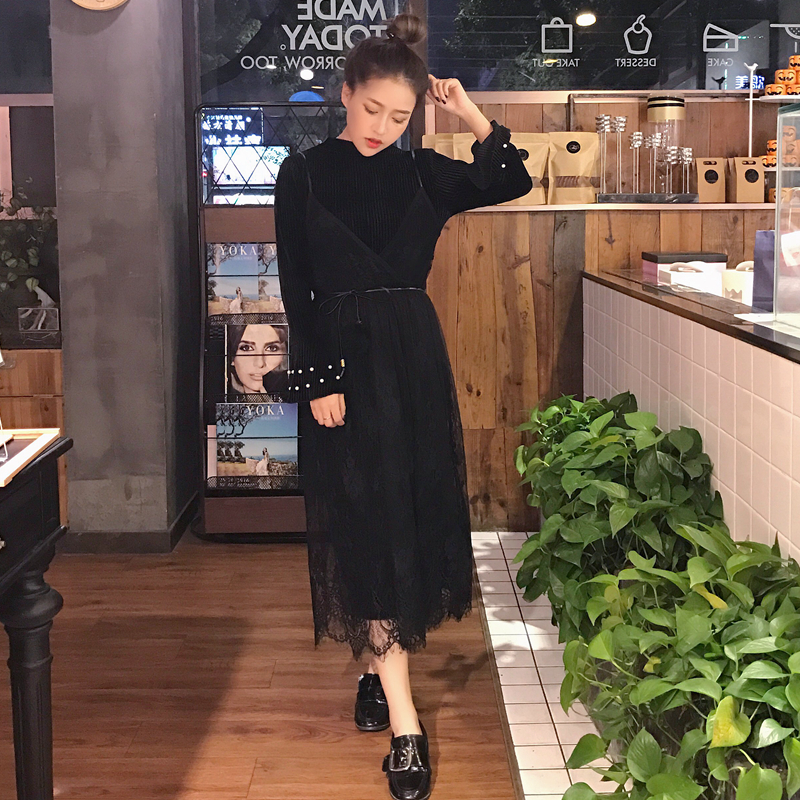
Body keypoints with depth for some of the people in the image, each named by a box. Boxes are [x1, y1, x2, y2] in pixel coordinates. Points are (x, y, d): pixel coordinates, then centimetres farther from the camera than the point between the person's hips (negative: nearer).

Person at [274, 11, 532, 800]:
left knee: (414, 513, 6)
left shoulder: (421, 173, 7)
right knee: (368, 526, -6)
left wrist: (470, 114, -4)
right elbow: (297, 289, -5)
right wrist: (318, 381, -12)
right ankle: (403, 719, -5)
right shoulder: (303, 174, -2)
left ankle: (378, 666, 25)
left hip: (414, 359, 4)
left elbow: (513, 180, 5)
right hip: (341, 360, -4)